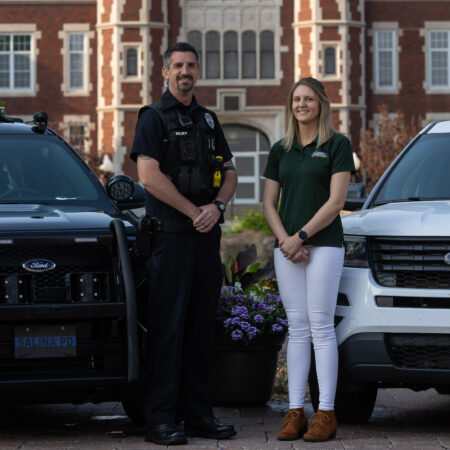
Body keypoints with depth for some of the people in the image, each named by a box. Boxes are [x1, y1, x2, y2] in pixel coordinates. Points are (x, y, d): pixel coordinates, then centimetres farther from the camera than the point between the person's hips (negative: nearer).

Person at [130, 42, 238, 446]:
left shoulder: (208, 119, 18)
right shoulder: (154, 118, -2)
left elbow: (230, 172, 17)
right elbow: (149, 175, -13)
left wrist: (217, 206, -3)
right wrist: (194, 212, -12)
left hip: (208, 234, 6)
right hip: (171, 233, -6)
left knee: (201, 326, 7)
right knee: (168, 326, -8)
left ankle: (198, 413, 13)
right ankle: (161, 419, -7)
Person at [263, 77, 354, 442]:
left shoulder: (337, 146, -1)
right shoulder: (280, 151, 13)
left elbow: (336, 201, -9)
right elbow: (269, 204, 12)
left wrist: (300, 236, -12)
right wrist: (284, 239, -5)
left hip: (324, 244, -5)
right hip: (286, 248, 5)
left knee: (321, 327, -7)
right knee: (297, 329, 4)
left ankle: (326, 413, -5)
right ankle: (295, 412, 4)